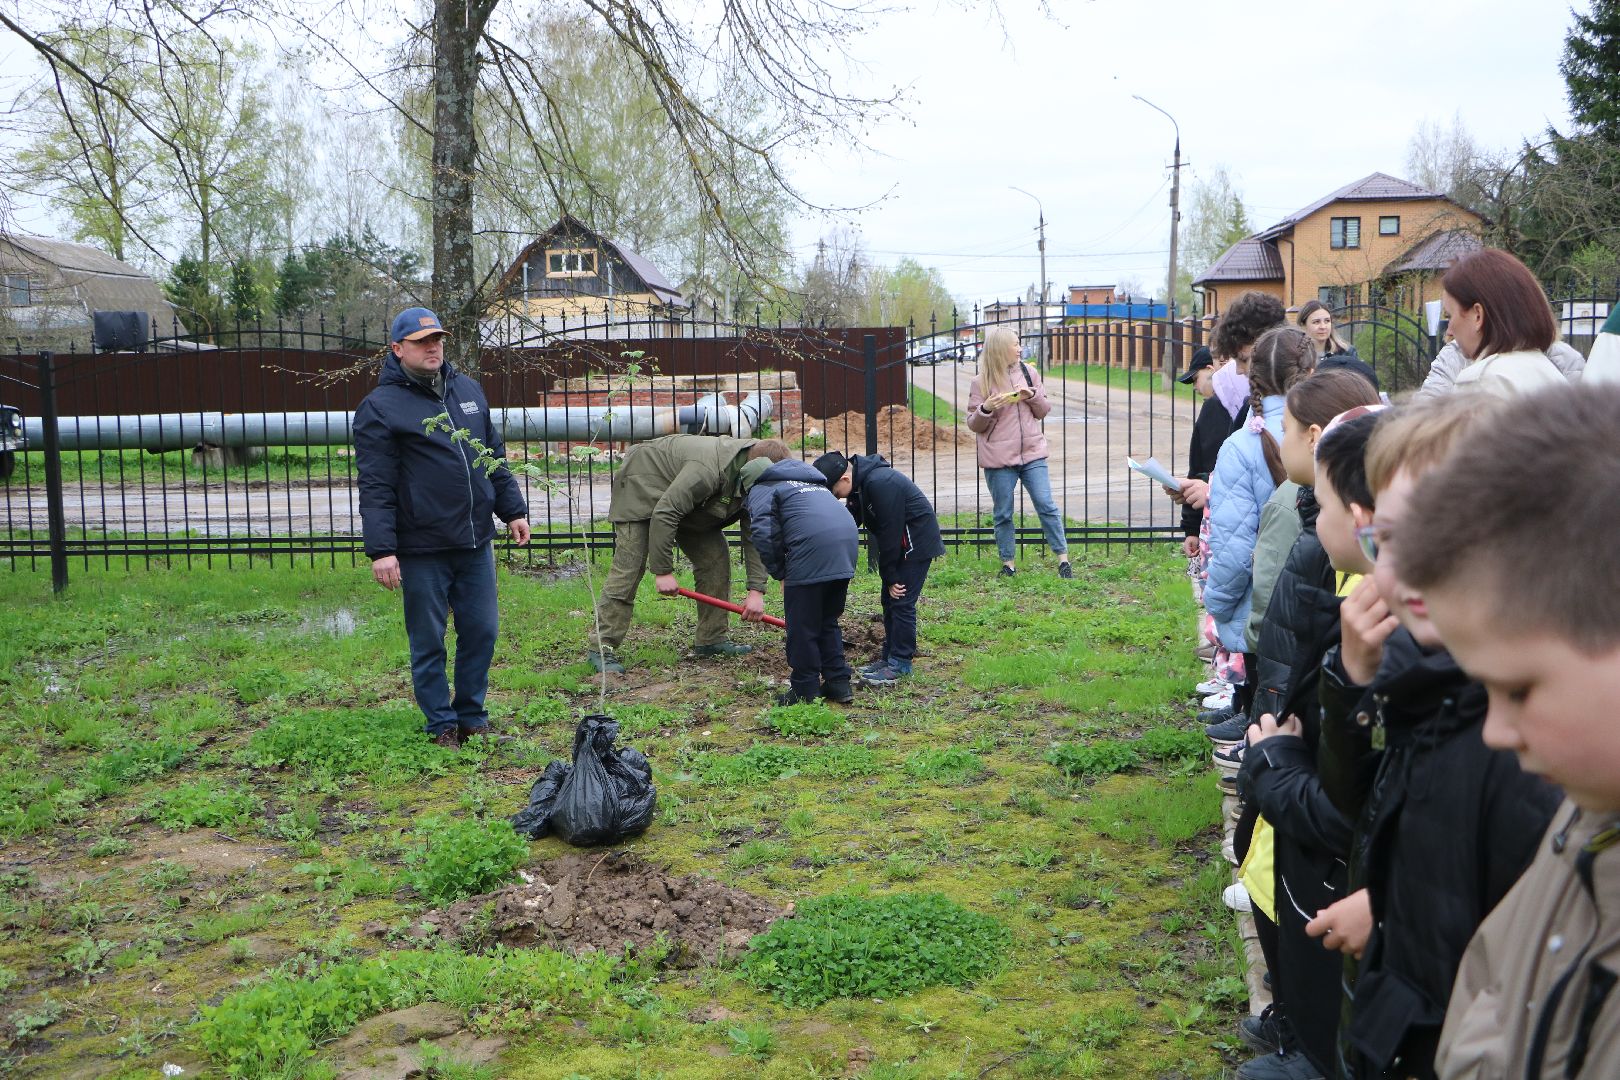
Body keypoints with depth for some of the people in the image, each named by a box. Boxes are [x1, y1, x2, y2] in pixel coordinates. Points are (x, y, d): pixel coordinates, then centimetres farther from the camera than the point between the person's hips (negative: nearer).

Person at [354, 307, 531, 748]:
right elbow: (375, 486, -11)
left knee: (481, 633, 11)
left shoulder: (468, 390, 12)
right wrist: (381, 549, -17)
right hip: (422, 550, -5)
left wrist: (513, 509, 15)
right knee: (428, 643, 6)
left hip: (475, 545, 5)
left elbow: (495, 457, 20)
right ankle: (442, 725, 19)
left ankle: (472, 717, 26)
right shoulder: (381, 407, -6)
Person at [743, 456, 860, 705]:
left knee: (802, 625, 6)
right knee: (828, 621, 21)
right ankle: (838, 683, 23)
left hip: (812, 544, -7)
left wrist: (780, 573, 7)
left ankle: (805, 691, 12)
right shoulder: (810, 481, 37)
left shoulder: (760, 490, 14)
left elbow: (765, 534, -3)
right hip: (848, 537, 8)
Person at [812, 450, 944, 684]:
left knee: (901, 601, -8)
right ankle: (889, 657, 21)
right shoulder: (858, 483, 2)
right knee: (889, 600, 12)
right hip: (898, 543, 10)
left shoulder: (881, 483, -29)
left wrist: (890, 576, -18)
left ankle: (900, 664, -2)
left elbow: (890, 532, -25)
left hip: (915, 543, -10)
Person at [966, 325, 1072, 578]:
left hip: (1032, 454, 2)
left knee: (1047, 506, -2)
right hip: (998, 460, -2)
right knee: (1003, 514, 5)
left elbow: (1044, 411, 12)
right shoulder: (981, 382, -2)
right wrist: (986, 409, -18)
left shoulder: (1028, 372, 7)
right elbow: (974, 425, 1)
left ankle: (1063, 559, 5)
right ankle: (1007, 564, 16)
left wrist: (1033, 396, -7)